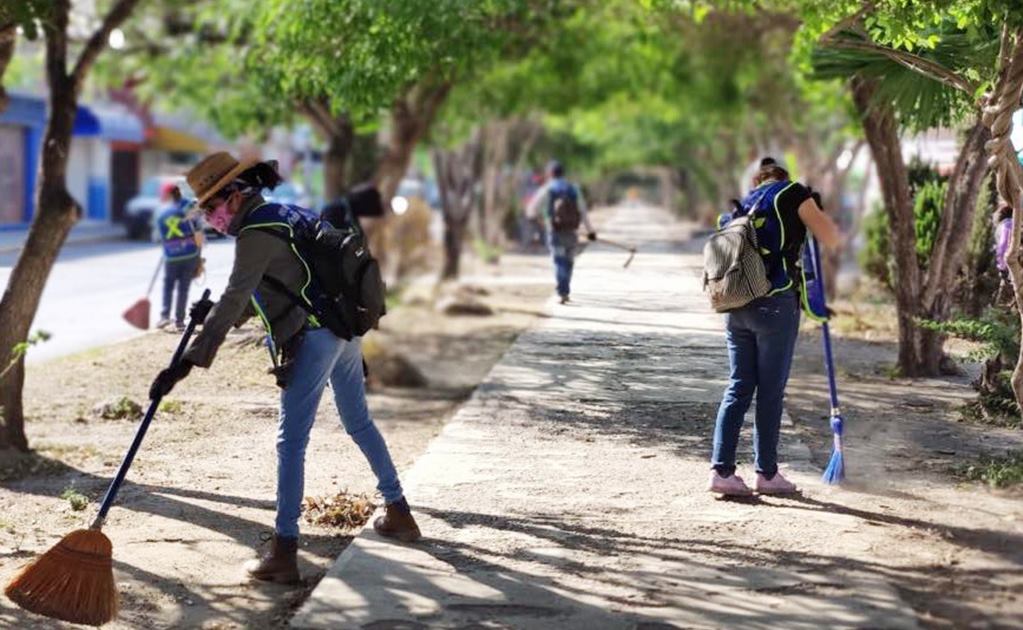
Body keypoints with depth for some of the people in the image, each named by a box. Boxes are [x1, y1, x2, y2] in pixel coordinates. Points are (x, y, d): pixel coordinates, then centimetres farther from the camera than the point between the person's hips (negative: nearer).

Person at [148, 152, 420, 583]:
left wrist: (189, 361, -23)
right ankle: (399, 513, 36)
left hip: (314, 337, -9)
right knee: (359, 423, 23)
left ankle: (284, 552, -9)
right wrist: (210, 319, 31)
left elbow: (233, 303, -20)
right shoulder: (283, 215, 15)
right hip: (346, 328, 9)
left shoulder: (256, 233, -12)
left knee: (291, 441, -7)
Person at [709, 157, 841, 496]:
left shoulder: (744, 205, 21)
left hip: (736, 306, 6)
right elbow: (831, 239, -2)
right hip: (775, 305, -6)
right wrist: (818, 211, 20)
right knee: (770, 391, 2)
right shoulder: (793, 193, 2)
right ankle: (767, 474, 9)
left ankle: (721, 470, 4)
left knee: (738, 388, 9)